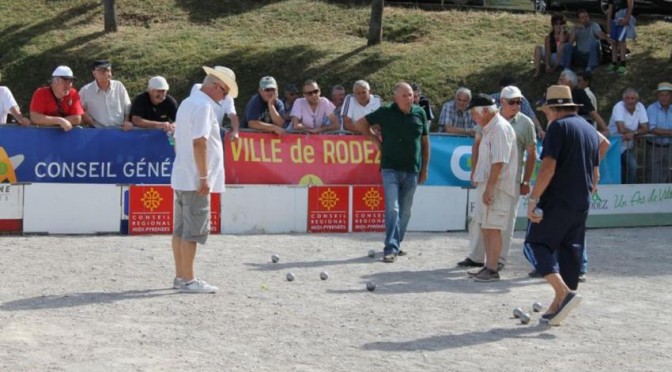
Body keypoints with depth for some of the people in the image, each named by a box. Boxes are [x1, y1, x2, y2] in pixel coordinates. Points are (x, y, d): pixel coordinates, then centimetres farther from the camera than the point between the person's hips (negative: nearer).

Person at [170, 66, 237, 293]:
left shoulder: (187, 103, 18)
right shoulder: (204, 106, -14)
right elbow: (199, 142, -21)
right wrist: (204, 177, -20)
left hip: (181, 177, 10)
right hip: (195, 179, -10)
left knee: (181, 230, 12)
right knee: (193, 231, -5)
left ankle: (180, 277, 17)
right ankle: (188, 280, -2)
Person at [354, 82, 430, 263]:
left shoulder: (420, 113, 4)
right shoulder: (386, 112, -4)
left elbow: (425, 142, 10)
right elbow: (360, 124, 3)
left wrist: (424, 168, 10)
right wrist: (376, 140, 1)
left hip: (412, 170, 3)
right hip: (391, 168, -3)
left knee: (405, 211, 11)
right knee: (392, 208, -12)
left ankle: (396, 244, 24)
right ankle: (390, 248, -12)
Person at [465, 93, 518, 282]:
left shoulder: (500, 128, -16)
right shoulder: (489, 128, 16)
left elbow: (499, 162, -22)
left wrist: (489, 188, -23)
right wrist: (476, 174, 19)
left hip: (497, 187, -10)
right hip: (487, 185, 10)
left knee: (492, 228, -6)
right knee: (484, 227, 14)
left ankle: (492, 270, -1)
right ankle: (489, 266, 22)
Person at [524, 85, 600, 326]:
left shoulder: (558, 127, -9)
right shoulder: (590, 130, 16)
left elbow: (548, 167, -19)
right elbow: (595, 172, 21)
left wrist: (533, 199, -18)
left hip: (557, 201, -8)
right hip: (581, 205, 8)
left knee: (536, 245, -2)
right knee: (570, 252, 11)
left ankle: (565, 292, -19)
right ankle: (557, 308, 13)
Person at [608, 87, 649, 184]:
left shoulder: (640, 107, -4)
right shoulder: (618, 107, -18)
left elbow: (646, 129, -7)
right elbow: (621, 129, -27)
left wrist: (633, 133, -25)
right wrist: (637, 131, -12)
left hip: (629, 145, 4)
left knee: (632, 167, -15)